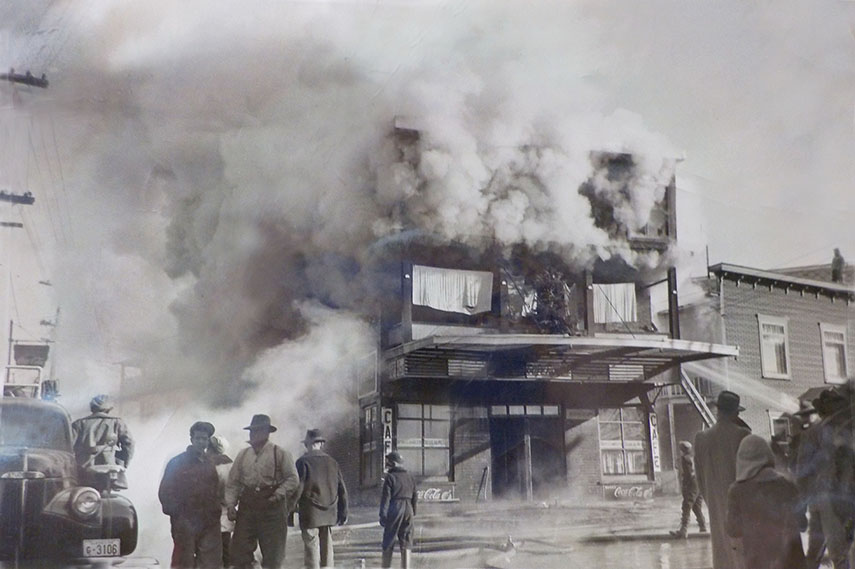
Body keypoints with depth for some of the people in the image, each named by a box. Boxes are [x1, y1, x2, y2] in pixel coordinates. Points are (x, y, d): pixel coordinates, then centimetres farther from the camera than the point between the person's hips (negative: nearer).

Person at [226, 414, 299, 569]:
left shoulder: (280, 454, 0)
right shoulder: (242, 455, 13)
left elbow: (293, 479, -2)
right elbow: (233, 482, 12)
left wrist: (279, 494, -16)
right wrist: (230, 505, 1)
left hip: (272, 507, -4)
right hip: (247, 507, 4)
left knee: (273, 552, 2)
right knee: (239, 550, 1)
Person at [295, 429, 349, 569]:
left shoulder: (303, 462, -7)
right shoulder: (332, 462, 8)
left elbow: (298, 488, -11)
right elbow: (342, 490, 10)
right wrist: (343, 512, 16)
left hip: (310, 514, -5)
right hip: (329, 513, 5)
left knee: (311, 547, -2)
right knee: (327, 547, 11)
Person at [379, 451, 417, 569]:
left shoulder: (390, 477, -7)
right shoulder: (410, 477, 10)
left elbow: (386, 497, -10)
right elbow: (414, 498, 13)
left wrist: (383, 515, -8)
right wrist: (413, 513, 19)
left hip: (394, 510, -5)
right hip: (408, 510, 5)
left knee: (388, 545, 5)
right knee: (405, 545, 7)